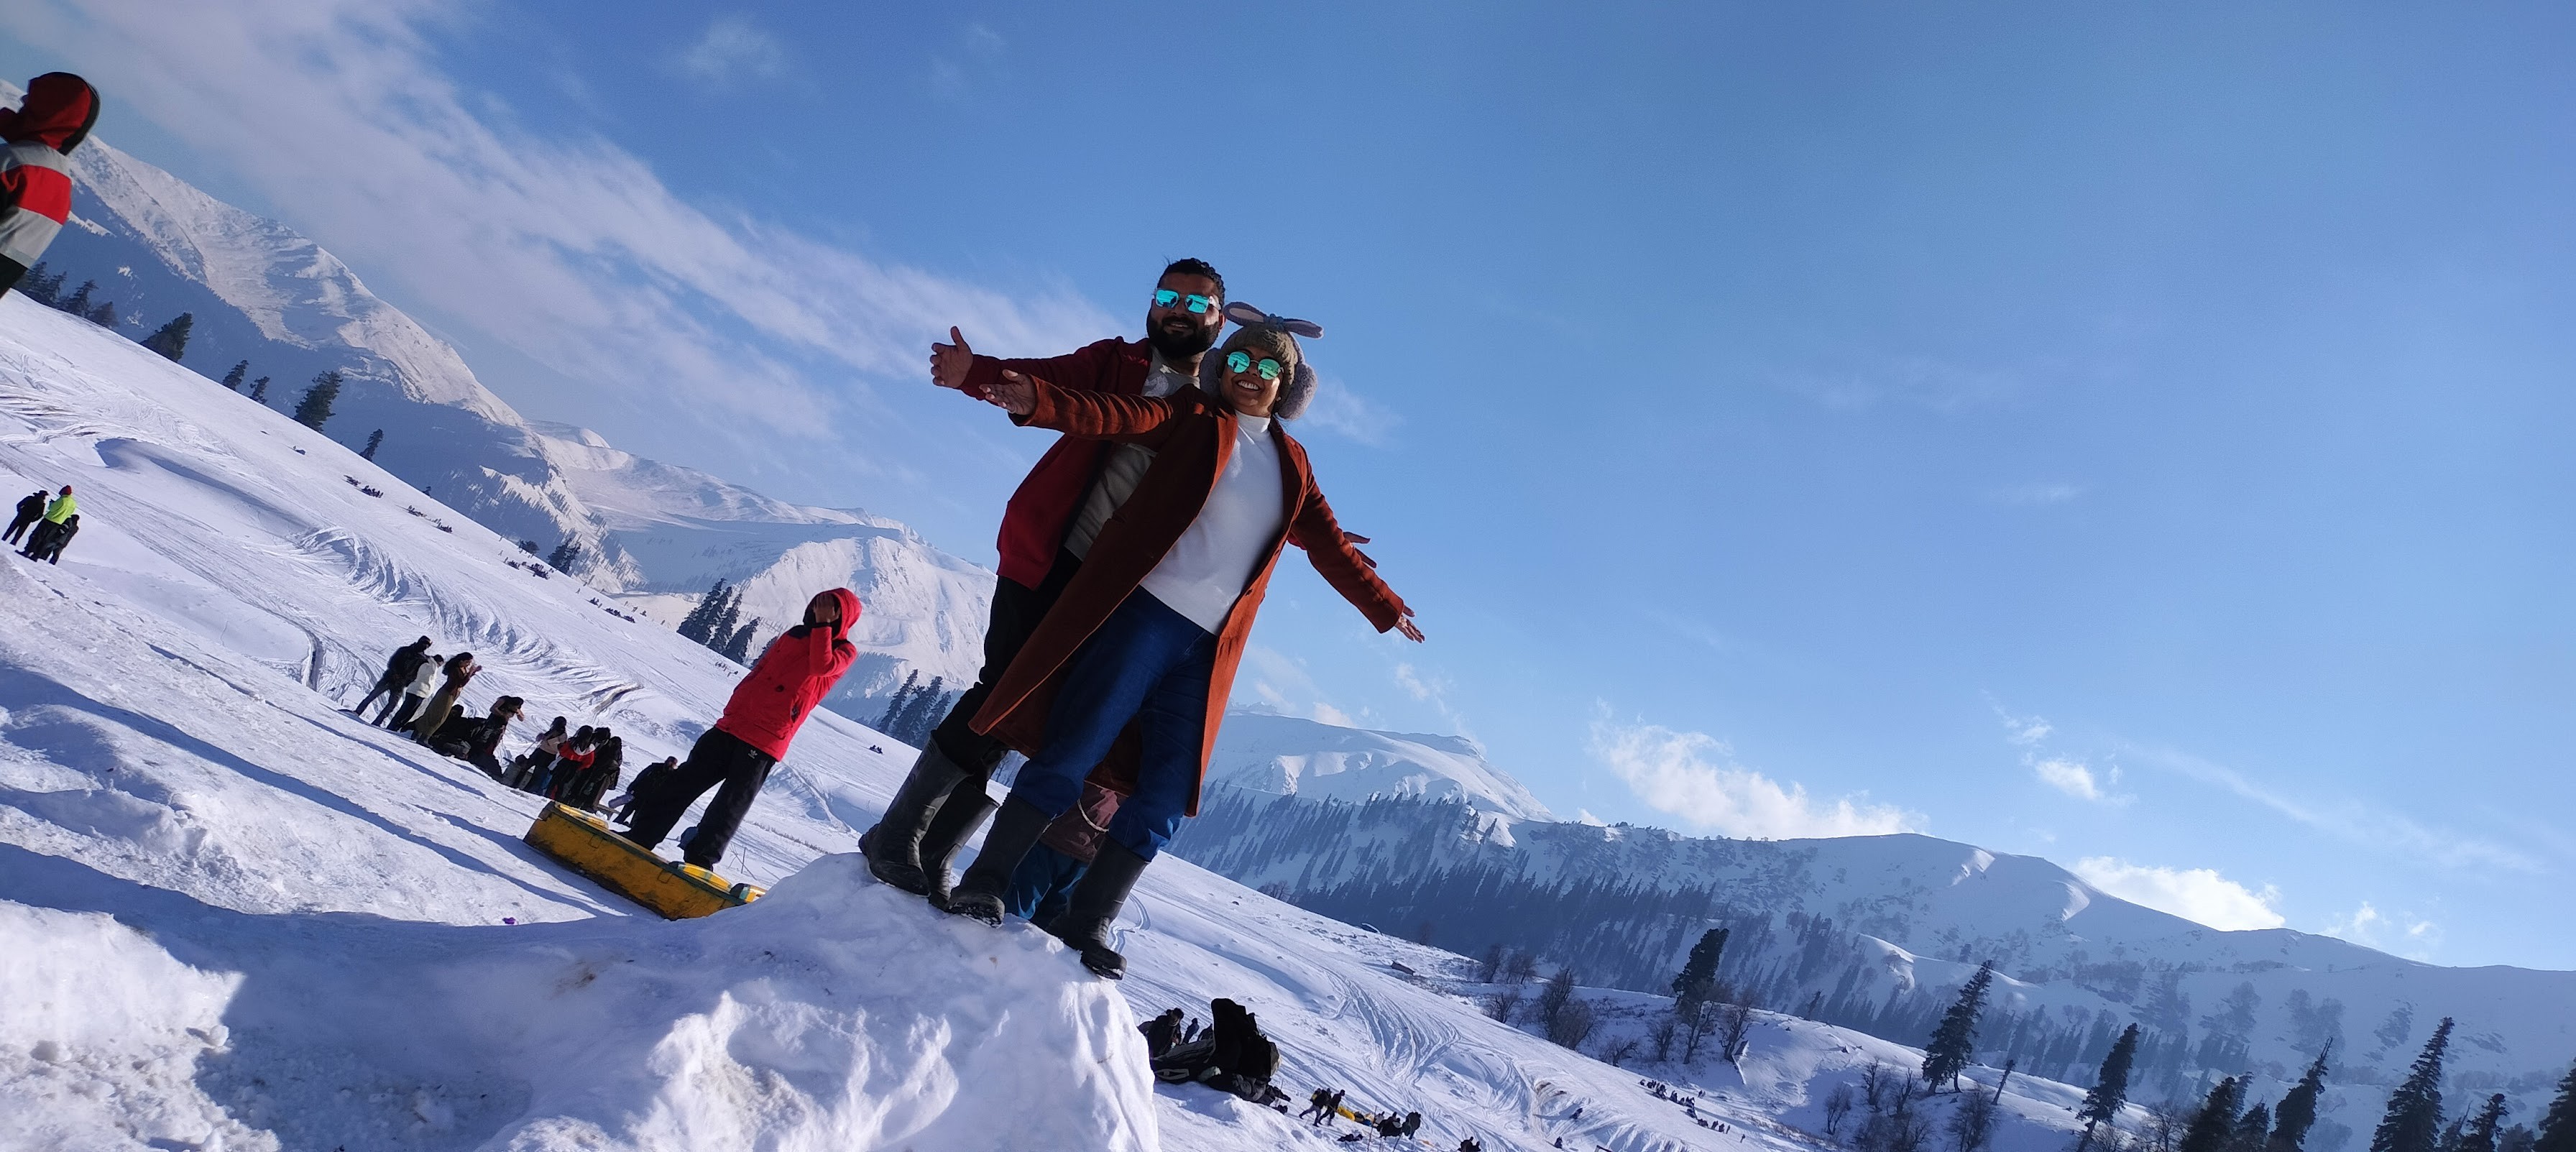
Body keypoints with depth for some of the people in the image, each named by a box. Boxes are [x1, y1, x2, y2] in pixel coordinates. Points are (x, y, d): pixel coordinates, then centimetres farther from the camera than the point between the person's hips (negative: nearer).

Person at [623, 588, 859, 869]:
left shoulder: (843, 653, 1)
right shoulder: (794, 635, 18)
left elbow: (822, 665, -23)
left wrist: (823, 624, -18)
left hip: (766, 742, -6)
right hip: (733, 725, 6)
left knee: (732, 803, -8)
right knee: (685, 781, 4)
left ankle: (700, 861, -3)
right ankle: (639, 837, 10)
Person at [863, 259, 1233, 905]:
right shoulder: (1115, 363, 8)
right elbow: (1044, 380, -7)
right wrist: (974, 373, -26)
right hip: (1051, 563, -2)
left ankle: (932, 857, 11)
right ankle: (895, 838, 4)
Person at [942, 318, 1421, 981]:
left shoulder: (1292, 466, 18)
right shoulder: (1193, 419, 5)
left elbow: (1330, 546, 27)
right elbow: (1118, 416, -12)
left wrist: (1384, 607, 34)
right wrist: (1037, 402, -30)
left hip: (1207, 650, 5)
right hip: (1143, 618, -5)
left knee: (1164, 804, 2)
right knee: (1069, 758, -11)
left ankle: (1086, 924, 13)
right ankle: (982, 886, 1)